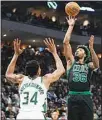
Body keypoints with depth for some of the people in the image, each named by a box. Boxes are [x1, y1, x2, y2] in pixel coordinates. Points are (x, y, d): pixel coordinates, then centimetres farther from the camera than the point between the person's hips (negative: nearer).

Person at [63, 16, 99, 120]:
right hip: (73, 97, 1)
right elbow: (65, 43, 7)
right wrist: (71, 26, 6)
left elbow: (96, 65, -14)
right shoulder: (71, 61, 14)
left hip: (86, 97, 0)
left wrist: (91, 48, -25)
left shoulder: (89, 65, 12)